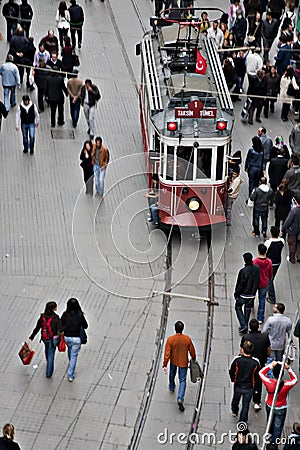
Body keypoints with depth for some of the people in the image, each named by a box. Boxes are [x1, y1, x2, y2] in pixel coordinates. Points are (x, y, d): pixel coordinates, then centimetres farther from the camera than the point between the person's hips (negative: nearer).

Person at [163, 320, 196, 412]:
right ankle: (180, 399, -8)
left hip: (173, 361, 1)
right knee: (183, 381, 7)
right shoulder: (187, 339, -20)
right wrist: (193, 359, 14)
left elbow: (167, 353, -19)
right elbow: (192, 350, -6)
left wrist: (165, 365, -11)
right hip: (183, 362, -1)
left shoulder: (170, 339, -23)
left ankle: (171, 387, 57)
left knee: (172, 375, 30)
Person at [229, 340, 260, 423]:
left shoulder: (237, 360, -26)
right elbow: (257, 376, -10)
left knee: (236, 399, 31)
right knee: (246, 405, 18)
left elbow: (231, 372, -11)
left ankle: (234, 412, 58)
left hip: (237, 385, 2)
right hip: (249, 387, -2)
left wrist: (233, 380, 10)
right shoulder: (255, 362, -25)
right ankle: (242, 421, 29)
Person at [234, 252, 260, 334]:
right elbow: (258, 282, 5)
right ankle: (245, 328, 26)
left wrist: (236, 293, -3)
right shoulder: (257, 269, -8)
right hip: (252, 294, 5)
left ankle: (243, 325, 3)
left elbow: (240, 284, -17)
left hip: (243, 294, -5)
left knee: (238, 307, 15)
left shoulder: (243, 271, -26)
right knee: (247, 309, 18)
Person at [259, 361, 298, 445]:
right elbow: (295, 379, -11)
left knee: (270, 424, 29)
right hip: (281, 409, -3)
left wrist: (271, 365, -20)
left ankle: (270, 437, 53)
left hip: (269, 407, 3)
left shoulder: (269, 383, -31)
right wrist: (288, 368, -19)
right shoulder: (286, 385, -33)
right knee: (278, 427, 15)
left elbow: (261, 372, -13)